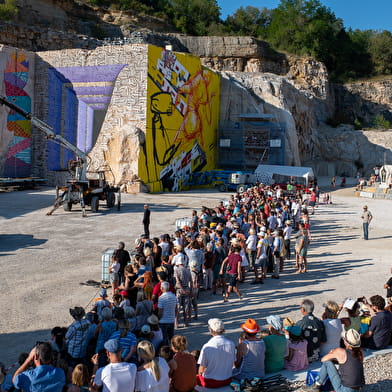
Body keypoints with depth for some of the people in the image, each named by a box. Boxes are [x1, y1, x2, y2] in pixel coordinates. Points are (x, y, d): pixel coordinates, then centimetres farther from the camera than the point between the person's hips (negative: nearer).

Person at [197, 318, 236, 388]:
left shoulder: (207, 347, -22)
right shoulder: (231, 344, -10)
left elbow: (201, 371, -13)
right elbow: (232, 365, 4)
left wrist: (200, 375, 10)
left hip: (211, 383, -5)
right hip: (227, 381, 5)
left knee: (196, 377, 23)